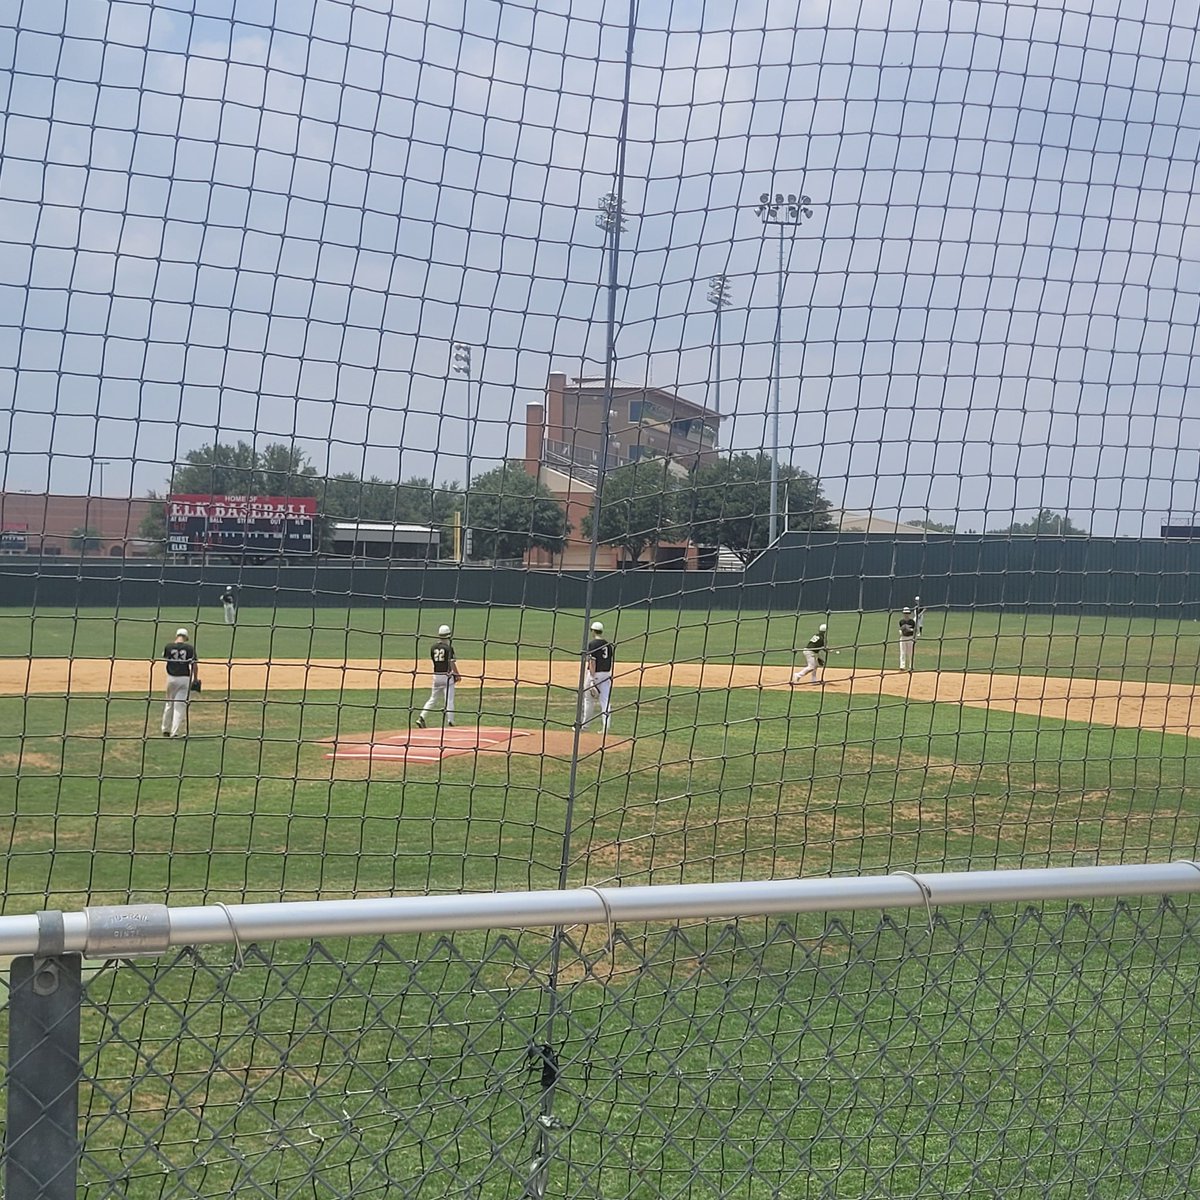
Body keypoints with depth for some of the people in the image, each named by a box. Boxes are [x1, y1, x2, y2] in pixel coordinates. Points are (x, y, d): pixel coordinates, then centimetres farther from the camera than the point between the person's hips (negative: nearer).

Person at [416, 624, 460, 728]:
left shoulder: (433, 647, 4)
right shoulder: (449, 647, -11)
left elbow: (434, 660, 12)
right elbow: (452, 663, -13)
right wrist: (457, 675, -5)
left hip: (436, 676, 5)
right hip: (447, 676, -5)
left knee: (433, 699, 13)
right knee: (449, 700, 1)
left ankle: (421, 717, 1)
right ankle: (450, 721, 1)